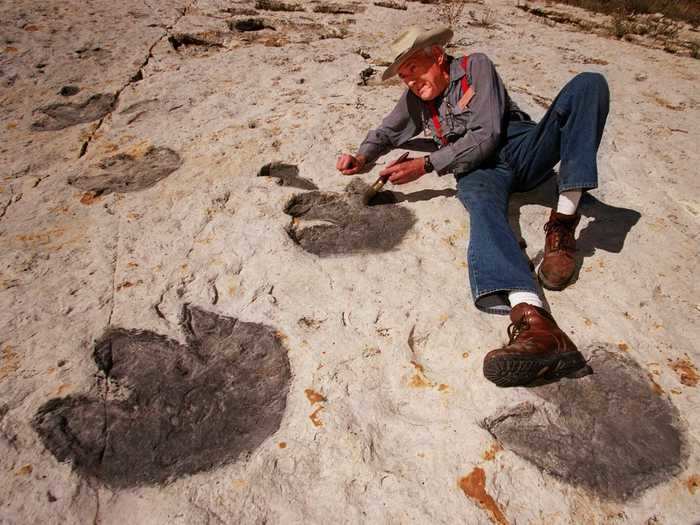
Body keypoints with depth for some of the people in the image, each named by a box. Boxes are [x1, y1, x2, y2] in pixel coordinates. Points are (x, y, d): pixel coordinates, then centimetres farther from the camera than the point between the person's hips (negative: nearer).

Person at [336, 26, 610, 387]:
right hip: (479, 168, 0)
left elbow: (485, 136, -8)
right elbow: (385, 133, 30)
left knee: (589, 83, -21)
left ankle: (563, 223, -35)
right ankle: (533, 321, -66)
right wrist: (362, 157, 7)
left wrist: (425, 165, -14)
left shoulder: (475, 66, 5)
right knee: (483, 202, -39)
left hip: (523, 150, 0)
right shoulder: (416, 98, 19)